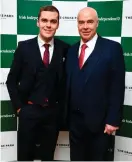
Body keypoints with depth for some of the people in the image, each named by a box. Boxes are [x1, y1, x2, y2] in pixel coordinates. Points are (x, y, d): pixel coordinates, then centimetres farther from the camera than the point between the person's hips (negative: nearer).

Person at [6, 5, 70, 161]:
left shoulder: (65, 48, -4)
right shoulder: (24, 47, -5)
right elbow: (11, 80, 0)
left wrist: (61, 103, 0)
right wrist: (18, 106, -3)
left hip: (53, 112, 1)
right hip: (29, 111, 0)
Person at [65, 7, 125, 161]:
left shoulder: (112, 48, -8)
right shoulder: (71, 50, 7)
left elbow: (117, 88, -11)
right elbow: (68, 84, 8)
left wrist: (113, 120, -13)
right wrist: (65, 113, 6)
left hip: (98, 120, -4)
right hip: (74, 119, 4)